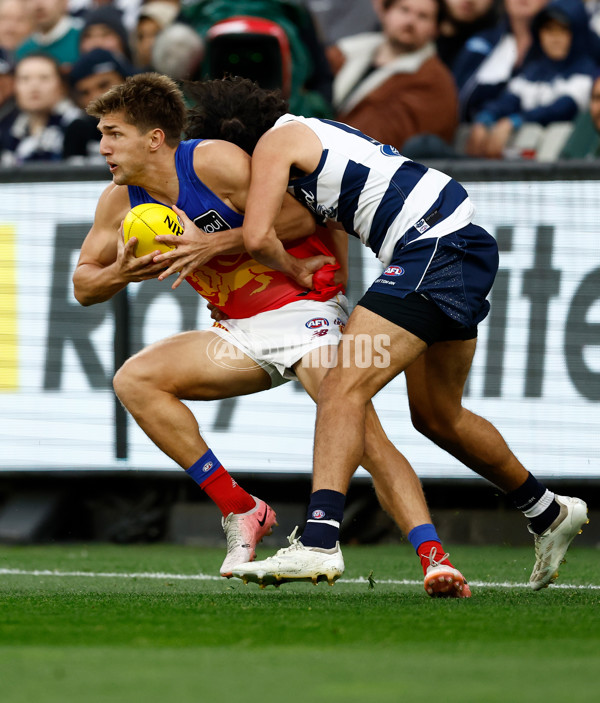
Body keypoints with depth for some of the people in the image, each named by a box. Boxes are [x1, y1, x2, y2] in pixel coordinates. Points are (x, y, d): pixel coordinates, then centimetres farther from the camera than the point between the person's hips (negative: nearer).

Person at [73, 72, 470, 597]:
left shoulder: (214, 161, -17)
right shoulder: (122, 201, 3)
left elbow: (299, 219, -18)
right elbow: (84, 286, 9)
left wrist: (213, 245, -24)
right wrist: (122, 273, -14)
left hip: (305, 311, -7)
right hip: (245, 332, 7)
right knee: (135, 380, -9)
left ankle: (434, 558, -31)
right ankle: (240, 510, -6)